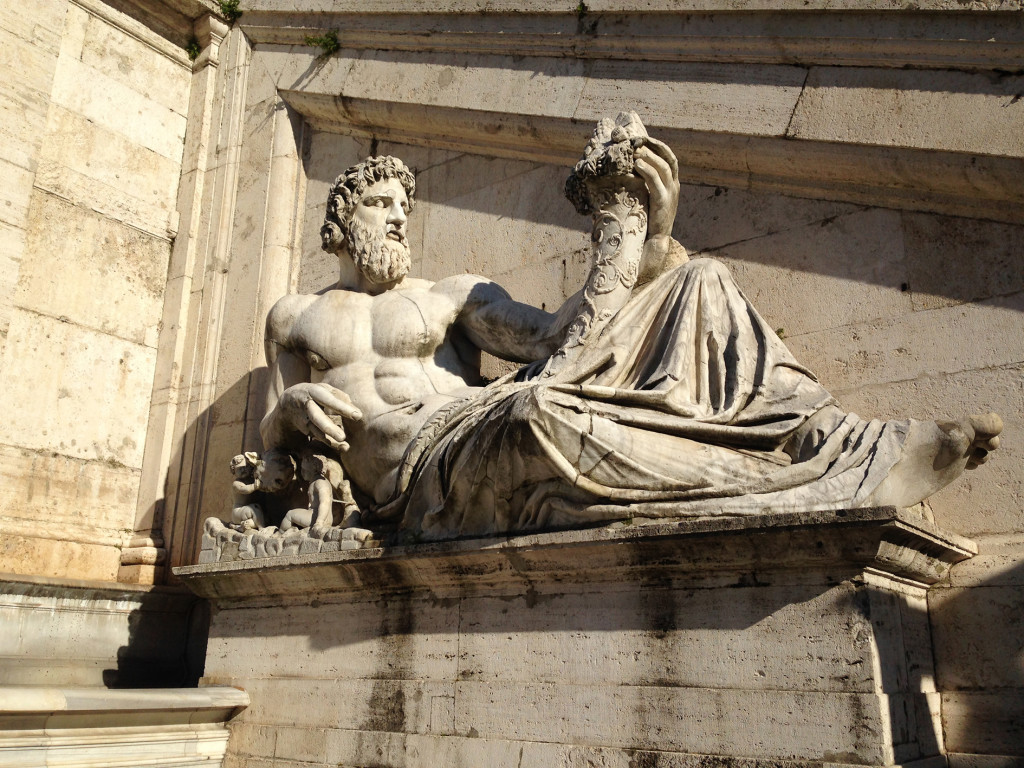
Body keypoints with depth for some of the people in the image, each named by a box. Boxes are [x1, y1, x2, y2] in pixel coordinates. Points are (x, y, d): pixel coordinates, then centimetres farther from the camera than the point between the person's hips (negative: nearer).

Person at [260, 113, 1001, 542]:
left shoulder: (455, 293, 22)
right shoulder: (295, 317, 22)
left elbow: (551, 337, 8)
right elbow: (276, 436, 22)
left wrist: (619, 243, -4)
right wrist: (296, 413, -3)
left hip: (489, 439, 4)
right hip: (424, 467, -3)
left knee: (702, 282, -6)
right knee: (536, 410, -43)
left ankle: (841, 441, -22)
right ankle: (804, 483, -36)